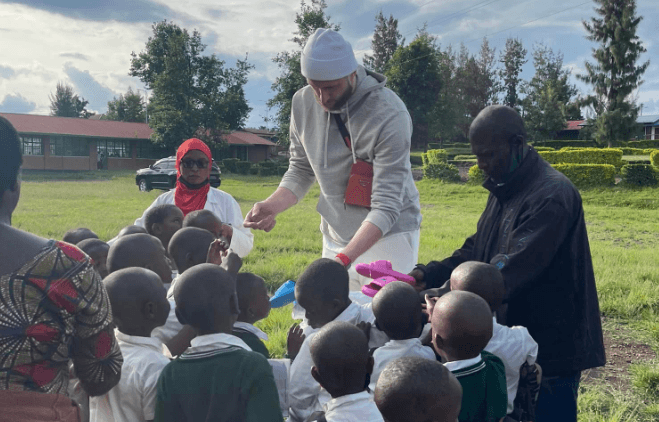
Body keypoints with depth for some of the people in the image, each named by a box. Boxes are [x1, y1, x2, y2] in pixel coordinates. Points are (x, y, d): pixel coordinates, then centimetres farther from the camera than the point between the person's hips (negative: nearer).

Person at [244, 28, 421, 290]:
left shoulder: (389, 115, -22)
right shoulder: (303, 103, -4)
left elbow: (386, 204, -25)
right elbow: (301, 170, 7)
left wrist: (344, 258, -35)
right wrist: (270, 206, -13)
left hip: (388, 236, -5)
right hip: (335, 236, 5)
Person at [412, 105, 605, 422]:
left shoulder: (552, 195, -22)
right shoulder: (504, 191, 9)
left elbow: (511, 269, -30)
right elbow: (475, 250, 9)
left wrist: (444, 299, -35)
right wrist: (429, 275, -6)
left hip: (550, 348, -9)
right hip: (511, 340, 9)